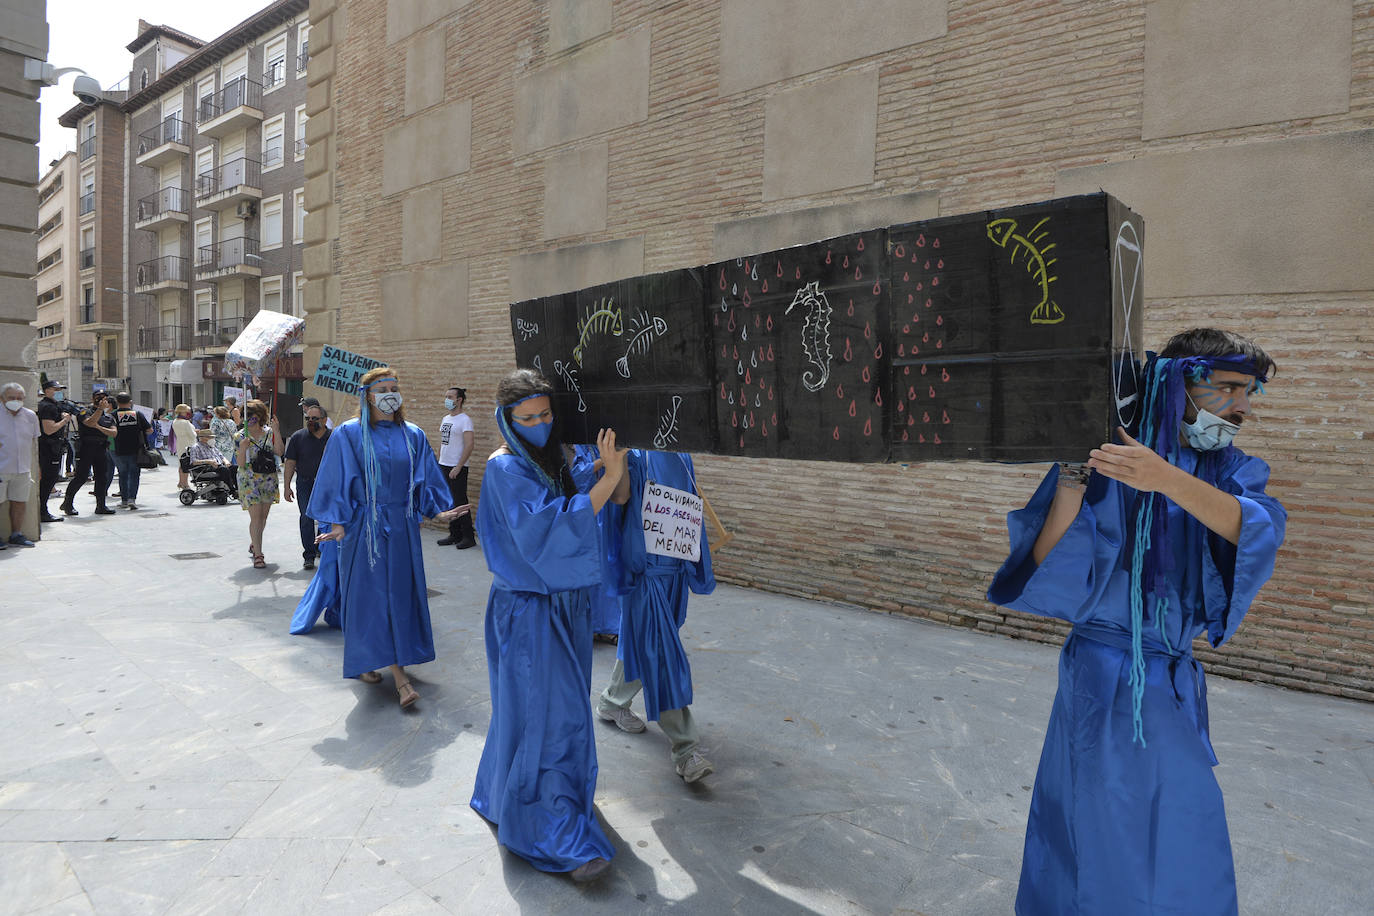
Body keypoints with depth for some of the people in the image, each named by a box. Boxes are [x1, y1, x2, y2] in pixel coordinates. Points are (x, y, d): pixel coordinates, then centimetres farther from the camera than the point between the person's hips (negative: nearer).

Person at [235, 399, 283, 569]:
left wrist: (276, 430, -16)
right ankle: (258, 555, -9)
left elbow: (279, 451, -13)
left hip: (268, 479, 3)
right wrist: (243, 448, -25)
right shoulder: (242, 436, -4)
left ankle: (254, 544, 36)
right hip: (249, 480, -3)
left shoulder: (269, 433, 3)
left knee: (263, 516, 13)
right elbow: (241, 464, -7)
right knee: (256, 517, -11)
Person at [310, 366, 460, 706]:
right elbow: (336, 483, -5)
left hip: (402, 526, 4)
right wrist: (337, 523, -13)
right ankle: (400, 676, 0)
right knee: (371, 595, -3)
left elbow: (425, 479, 10)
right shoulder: (348, 435, -4)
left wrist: (436, 510, -2)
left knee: (401, 594, 7)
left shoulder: (413, 436, 6)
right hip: (364, 526, -3)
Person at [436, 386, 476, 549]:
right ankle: (455, 535, 20)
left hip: (457, 468, -8)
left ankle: (468, 538, 3)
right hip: (443, 466, 8)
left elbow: (469, 446, -18)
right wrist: (439, 463, 15)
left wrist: (458, 467, -21)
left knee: (460, 502, -5)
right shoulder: (445, 419, 14)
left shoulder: (465, 420, -11)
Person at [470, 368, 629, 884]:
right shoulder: (505, 468, -16)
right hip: (528, 610, -7)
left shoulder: (559, 459, 4)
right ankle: (553, 835, 13)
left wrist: (617, 466, -18)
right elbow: (544, 529, -28)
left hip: (566, 603, 7)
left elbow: (619, 500, 2)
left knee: (565, 707, 19)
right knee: (542, 714, -1)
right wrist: (607, 479, -31)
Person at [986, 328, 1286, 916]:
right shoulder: (1105, 464, -13)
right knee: (1100, 840, 10)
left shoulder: (1229, 470, 2)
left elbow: (1255, 528, -22)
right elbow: (1050, 571, -18)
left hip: (1177, 683, 5)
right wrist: (1072, 478, -29)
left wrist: (1167, 479, -37)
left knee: (1184, 846, 20)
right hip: (1104, 681, -5)